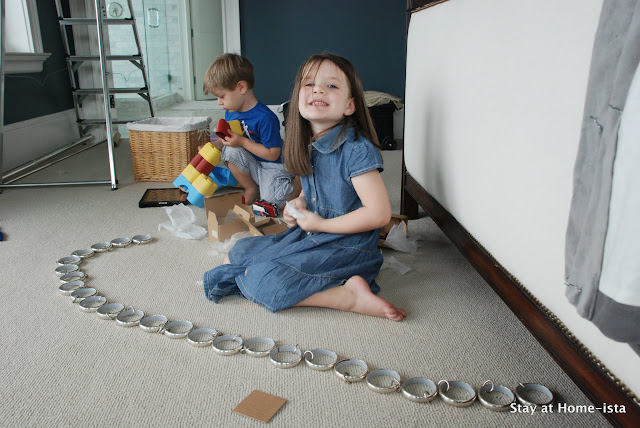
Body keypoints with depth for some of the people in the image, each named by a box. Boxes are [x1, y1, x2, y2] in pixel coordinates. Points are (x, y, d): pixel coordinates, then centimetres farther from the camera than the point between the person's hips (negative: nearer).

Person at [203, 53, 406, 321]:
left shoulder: (357, 150, -21)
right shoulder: (308, 146, 4)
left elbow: (379, 213, -25)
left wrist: (320, 224, -17)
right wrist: (300, 204, -1)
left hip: (346, 248, -8)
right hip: (309, 236, 8)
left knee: (261, 283, -21)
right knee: (241, 250, 11)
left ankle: (351, 295, -18)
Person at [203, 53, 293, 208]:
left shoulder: (265, 118, -24)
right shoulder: (230, 112, 1)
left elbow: (273, 154, -23)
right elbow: (228, 140, 13)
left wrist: (242, 141, -24)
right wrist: (212, 146, -7)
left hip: (271, 166, -6)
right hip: (250, 165, 6)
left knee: (273, 201, -26)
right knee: (231, 150, -23)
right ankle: (251, 189, -5)